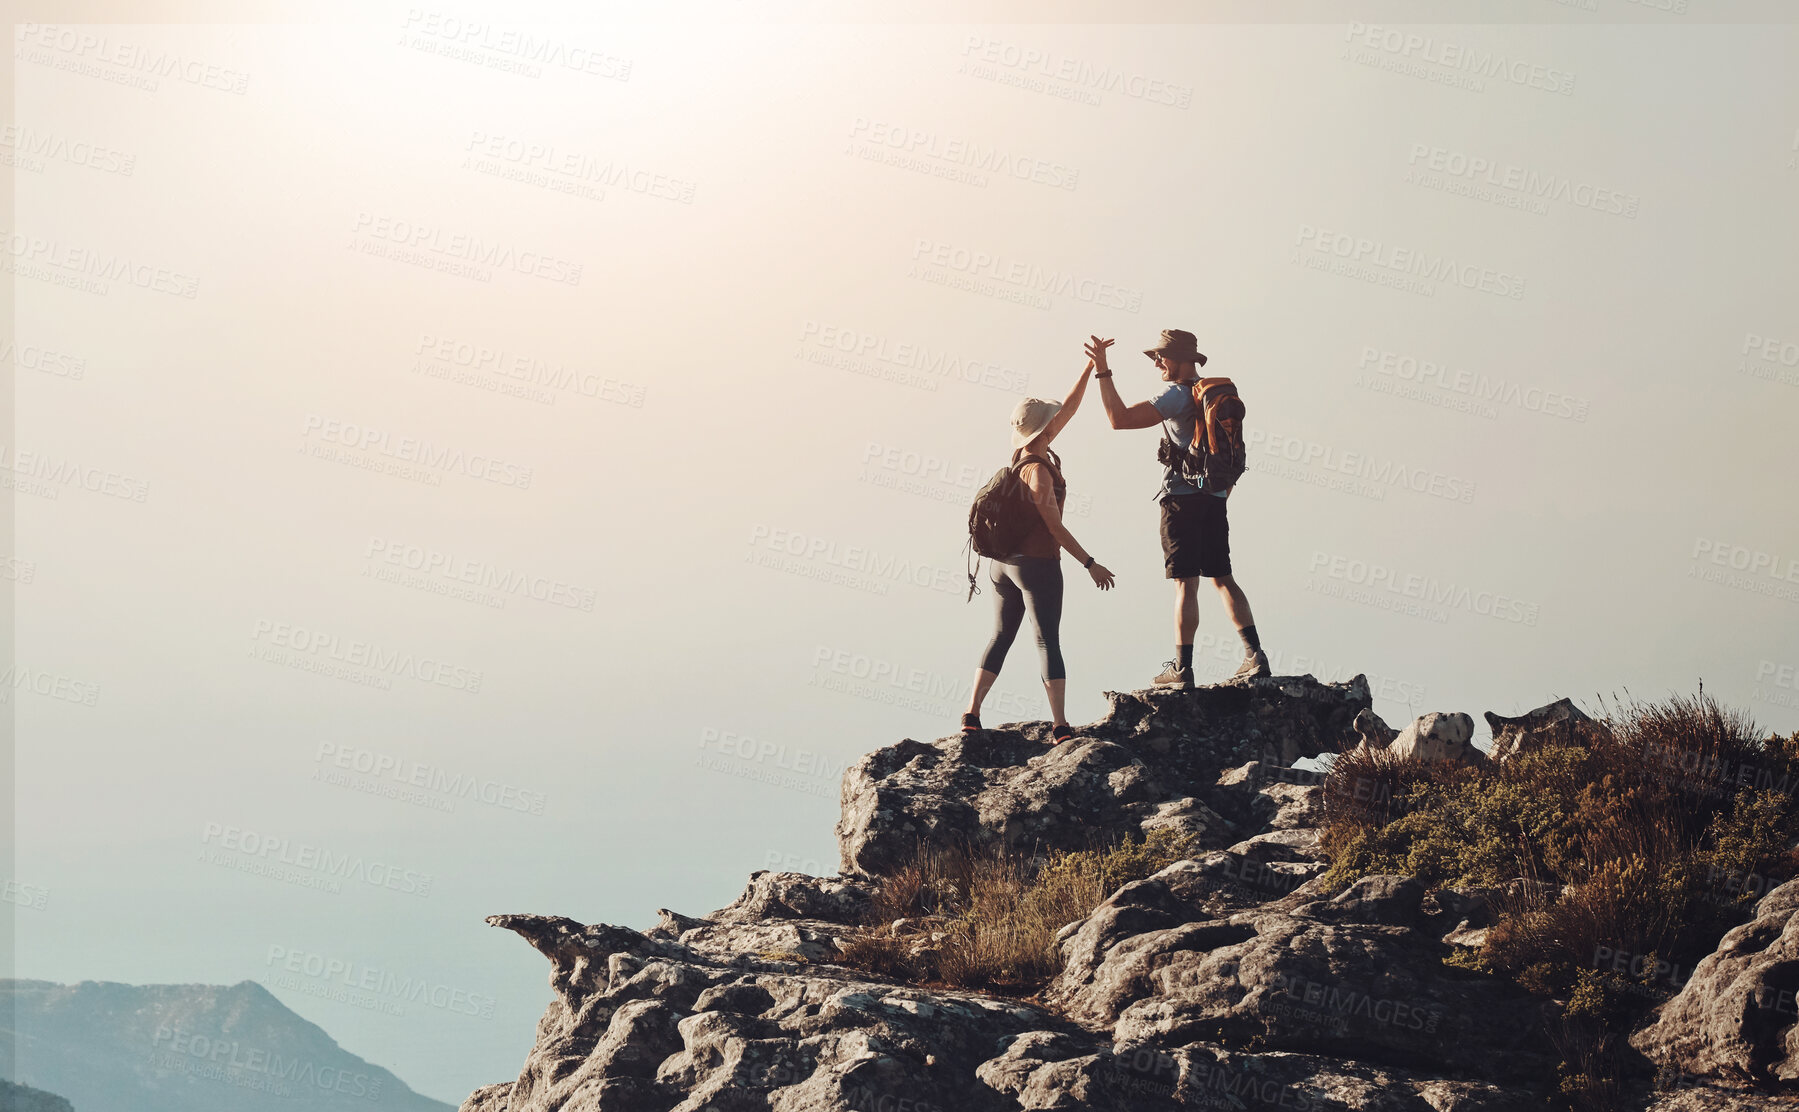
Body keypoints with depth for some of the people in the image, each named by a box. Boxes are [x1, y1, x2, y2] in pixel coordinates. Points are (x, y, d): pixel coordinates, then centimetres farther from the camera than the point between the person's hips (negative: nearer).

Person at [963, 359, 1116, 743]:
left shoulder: (1029, 452, 6)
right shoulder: (1037, 469, -17)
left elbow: (1068, 408, 14)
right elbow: (1055, 527, -18)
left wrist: (1091, 367, 14)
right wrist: (1090, 564, -15)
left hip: (1004, 562, 8)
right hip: (1037, 563, -8)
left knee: (1001, 637, 13)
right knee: (1048, 641, -6)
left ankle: (972, 714, 9)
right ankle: (1060, 725, -9)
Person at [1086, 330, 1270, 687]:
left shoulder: (1177, 395, -10)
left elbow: (1119, 418, -20)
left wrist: (1102, 371, -16)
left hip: (1183, 497, -7)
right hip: (1215, 497, 7)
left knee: (1186, 582, -6)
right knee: (1223, 578, 11)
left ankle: (1182, 668, -6)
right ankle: (1255, 655, 5)